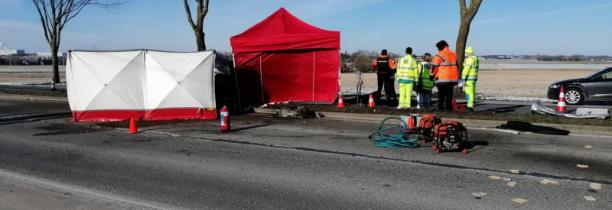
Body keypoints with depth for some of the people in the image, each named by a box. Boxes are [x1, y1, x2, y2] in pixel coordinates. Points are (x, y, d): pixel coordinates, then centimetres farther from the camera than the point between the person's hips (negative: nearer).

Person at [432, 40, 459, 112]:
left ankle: (440, 107, 0)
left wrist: (433, 75, 7)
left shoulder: (440, 55, -9)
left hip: (442, 78, -5)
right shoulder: (454, 54, 11)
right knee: (449, 94, 11)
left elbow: (435, 66, -8)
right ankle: (449, 107, 13)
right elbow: (457, 65, 20)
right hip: (452, 78, 5)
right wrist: (457, 76, 27)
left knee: (441, 94, 1)